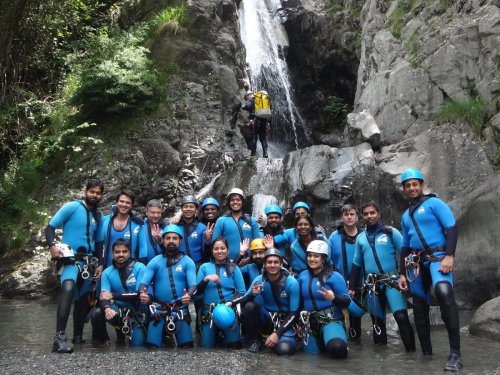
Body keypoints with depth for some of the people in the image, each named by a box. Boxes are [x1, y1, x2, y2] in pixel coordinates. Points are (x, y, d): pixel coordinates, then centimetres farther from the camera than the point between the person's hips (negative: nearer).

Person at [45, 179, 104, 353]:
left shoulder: (98, 215, 11)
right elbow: (50, 227, -8)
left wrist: (100, 264, 9)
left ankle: (78, 335, 31)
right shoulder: (72, 207, -5)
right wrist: (52, 245, -25)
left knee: (84, 299, 14)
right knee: (68, 287, -33)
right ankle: (60, 336, -37)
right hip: (70, 258, -7)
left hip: (88, 261, 7)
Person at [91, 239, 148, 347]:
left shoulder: (139, 268, -11)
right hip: (118, 309, 2)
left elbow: (140, 294, -19)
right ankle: (102, 338, 3)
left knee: (138, 343, -16)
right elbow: (104, 296, -13)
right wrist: (107, 308, -37)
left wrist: (113, 295, -24)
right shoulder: (107, 272, -2)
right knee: (96, 313, -26)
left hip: (137, 311, -2)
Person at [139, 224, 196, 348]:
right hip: (159, 309, 1)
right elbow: (144, 282, -4)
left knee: (186, 345, -2)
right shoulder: (155, 261, 5)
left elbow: (193, 284, -8)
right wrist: (142, 293, -27)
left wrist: (189, 295, -31)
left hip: (181, 309, -1)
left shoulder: (188, 262, 2)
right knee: (152, 345, -3)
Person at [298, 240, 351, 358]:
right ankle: (322, 341, 41)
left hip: (331, 320, -5)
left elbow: (347, 302, -12)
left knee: (336, 348, -30)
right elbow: (299, 301, 15)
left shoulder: (334, 276, -12)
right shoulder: (303, 275, 5)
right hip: (310, 322, 6)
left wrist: (333, 298, -31)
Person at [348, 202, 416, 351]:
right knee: (377, 320, 11)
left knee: (401, 316, -18)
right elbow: (356, 264, 16)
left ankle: (411, 350, -9)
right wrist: (352, 287, 13)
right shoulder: (360, 238, 11)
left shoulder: (391, 232, -1)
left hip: (392, 281, -4)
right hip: (372, 284, 4)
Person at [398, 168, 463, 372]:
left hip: (437, 256, -7)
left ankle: (455, 353, -33)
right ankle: (426, 352, 15)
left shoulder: (433, 203, 1)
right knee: (419, 307, 5)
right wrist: (402, 274, 16)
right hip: (416, 262, 7)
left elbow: (452, 228, -8)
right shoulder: (405, 216, 19)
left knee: (443, 291, -33)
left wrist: (449, 255, -21)